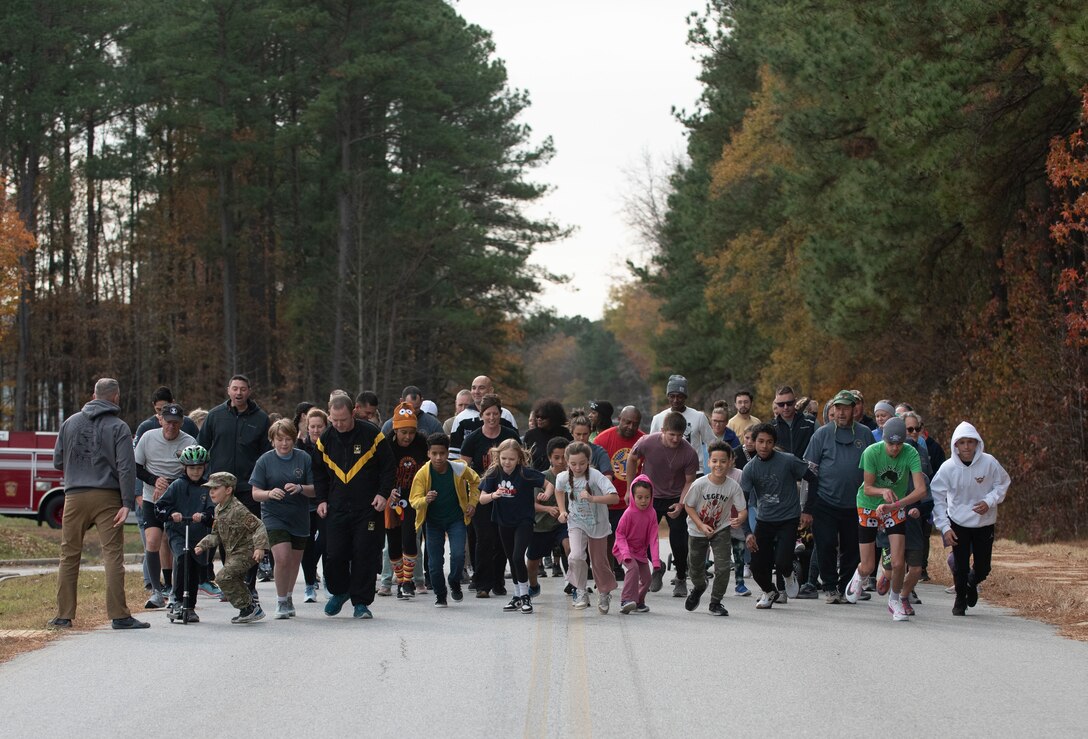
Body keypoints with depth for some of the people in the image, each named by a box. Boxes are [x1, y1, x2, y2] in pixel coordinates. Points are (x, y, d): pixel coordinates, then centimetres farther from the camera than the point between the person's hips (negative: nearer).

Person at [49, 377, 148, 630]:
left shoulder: (70, 422, 8)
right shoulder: (119, 427, -3)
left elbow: (57, 461, 12)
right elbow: (126, 467, -10)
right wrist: (127, 503, -11)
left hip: (75, 496, 3)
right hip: (107, 498, -3)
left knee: (69, 556, 9)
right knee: (113, 555, -3)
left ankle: (63, 615, 9)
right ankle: (119, 615, -6)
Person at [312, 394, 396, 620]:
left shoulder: (370, 434, -7)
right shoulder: (325, 439, 4)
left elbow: (387, 466, 2)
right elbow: (319, 472, 17)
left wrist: (383, 493, -7)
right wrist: (321, 499, 8)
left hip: (368, 508, -3)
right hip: (337, 507, 3)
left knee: (365, 554, -4)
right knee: (334, 554, -2)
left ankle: (361, 601, 5)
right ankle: (339, 591, 23)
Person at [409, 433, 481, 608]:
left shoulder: (459, 469, -15)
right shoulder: (422, 474, -18)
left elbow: (475, 481, 7)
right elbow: (414, 500, -18)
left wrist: (472, 503, 1)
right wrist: (426, 500, -39)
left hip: (456, 519, 0)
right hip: (433, 521, 0)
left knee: (458, 555, -14)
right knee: (434, 562, -1)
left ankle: (455, 584, 14)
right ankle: (440, 596, 19)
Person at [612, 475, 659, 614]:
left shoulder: (652, 513, -6)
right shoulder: (629, 513, -18)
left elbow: (653, 537, -7)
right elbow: (620, 533, -13)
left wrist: (655, 559, -12)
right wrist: (625, 552, -27)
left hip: (641, 551, 6)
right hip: (625, 549, -6)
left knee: (646, 577, 5)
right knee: (633, 567, -29)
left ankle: (639, 602, 25)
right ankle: (626, 600, -31)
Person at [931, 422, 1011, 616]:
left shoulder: (989, 462, -15)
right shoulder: (948, 467, -15)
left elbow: (1003, 484, 1)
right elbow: (937, 498, -8)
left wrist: (989, 501, -17)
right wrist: (944, 527, -13)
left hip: (985, 523, 1)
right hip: (958, 522, -1)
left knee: (982, 569, 4)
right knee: (961, 566, -1)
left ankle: (972, 584, 40)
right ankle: (960, 600, 26)